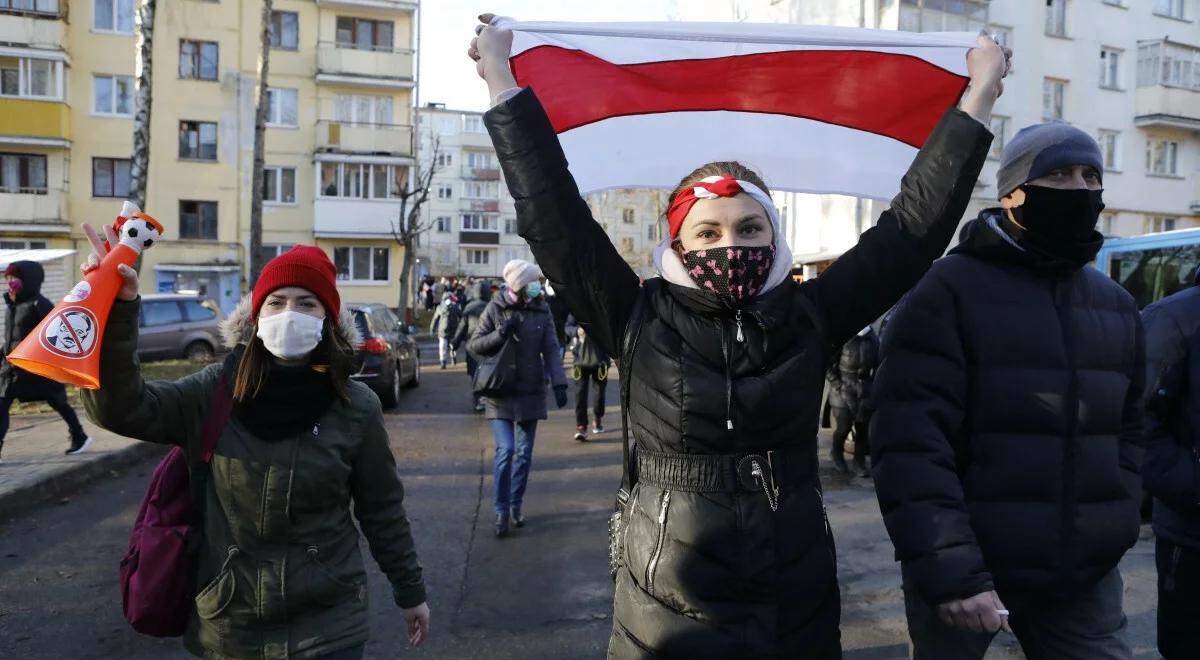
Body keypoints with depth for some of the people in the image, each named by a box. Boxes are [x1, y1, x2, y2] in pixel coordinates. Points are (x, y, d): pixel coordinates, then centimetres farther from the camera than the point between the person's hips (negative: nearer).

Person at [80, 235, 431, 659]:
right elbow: (120, 407, -19)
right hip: (227, 626, 2)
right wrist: (117, 309, -29)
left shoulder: (355, 408, -8)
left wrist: (410, 589, 7)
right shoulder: (214, 393, -6)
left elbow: (382, 510, 0)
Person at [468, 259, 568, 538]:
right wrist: (500, 334, -18)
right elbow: (473, 345, -2)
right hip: (500, 393, -3)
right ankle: (501, 511, 4)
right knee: (506, 450, -10)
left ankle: (516, 506, 24)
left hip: (531, 393, 3)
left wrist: (559, 383, -14)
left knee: (524, 453, 9)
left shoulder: (541, 311, 1)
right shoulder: (495, 309, -4)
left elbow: (551, 350, -2)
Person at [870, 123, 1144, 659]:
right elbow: (911, 440, -18)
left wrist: (1118, 528, 4)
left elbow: (1126, 429, 18)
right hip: (963, 573, -5)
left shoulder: (1117, 306, 11)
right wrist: (950, 570, -21)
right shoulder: (948, 291, -11)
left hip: (1086, 577, 5)